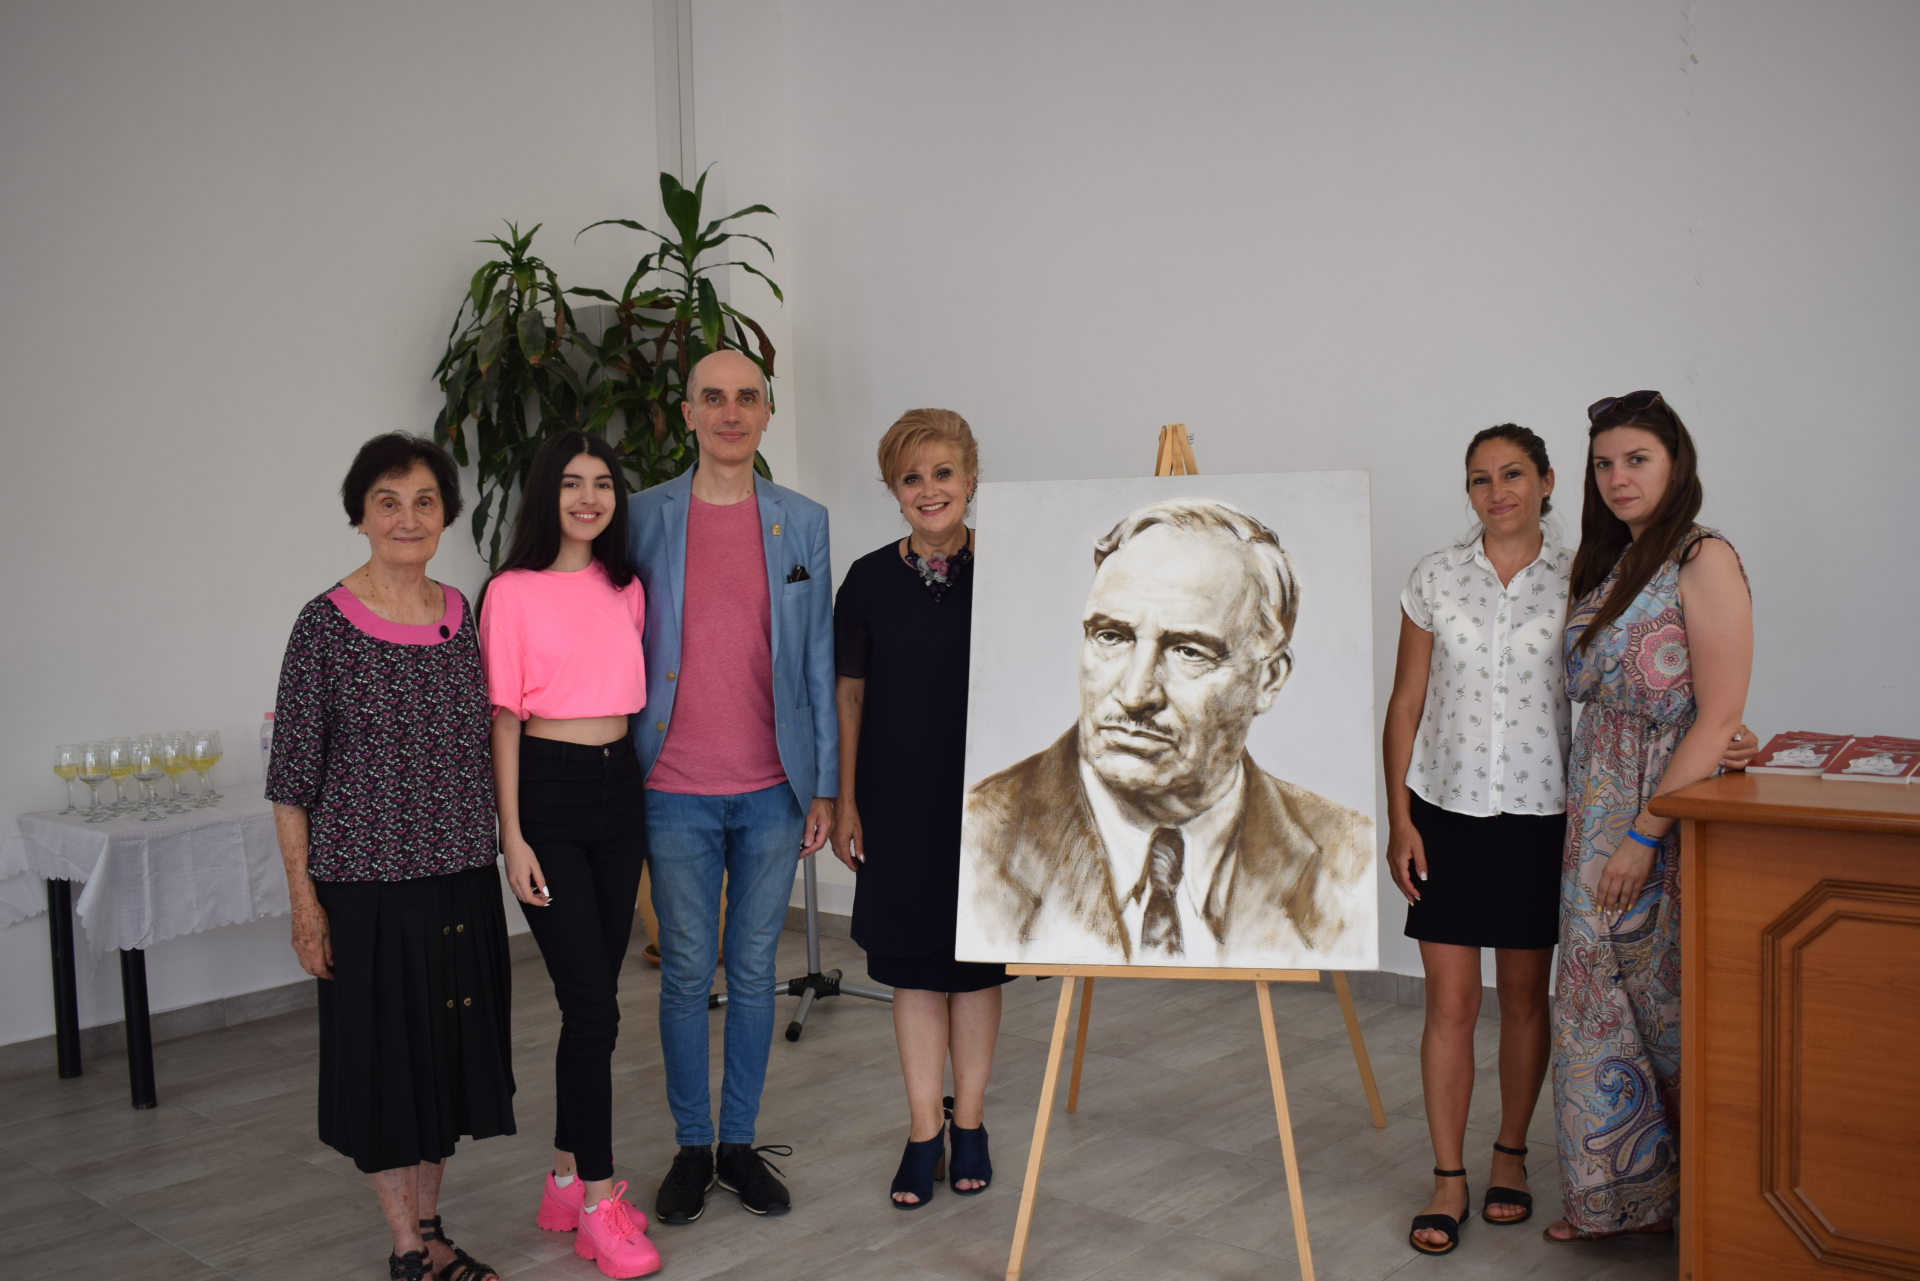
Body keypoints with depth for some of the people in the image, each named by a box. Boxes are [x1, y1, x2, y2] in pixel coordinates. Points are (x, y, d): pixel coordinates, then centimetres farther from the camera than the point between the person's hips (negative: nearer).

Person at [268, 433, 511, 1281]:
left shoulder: (459, 613, 4)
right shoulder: (326, 625, -10)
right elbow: (292, 776, -8)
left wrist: (498, 851, 12)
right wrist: (303, 899, -10)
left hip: (461, 875, 5)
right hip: (368, 882, -5)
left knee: (447, 1047, 13)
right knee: (384, 1056, 6)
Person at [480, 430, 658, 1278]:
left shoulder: (627, 589, 9)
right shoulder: (512, 593, -6)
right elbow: (504, 718, -6)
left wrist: (651, 790, 11)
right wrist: (512, 835, -9)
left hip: (620, 790, 5)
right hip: (548, 793, -5)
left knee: (591, 999, 11)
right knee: (593, 1002, -6)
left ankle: (567, 1180, 24)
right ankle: (600, 1203, 6)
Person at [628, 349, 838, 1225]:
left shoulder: (804, 522, 4)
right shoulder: (643, 518, 1)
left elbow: (818, 659, 6)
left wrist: (825, 783, 3)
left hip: (772, 790, 1)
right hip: (676, 790, -1)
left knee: (754, 970, 10)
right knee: (687, 973, 7)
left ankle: (740, 1143, 23)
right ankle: (691, 1147, 22)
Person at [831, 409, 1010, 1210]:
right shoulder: (870, 580, 0)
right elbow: (849, 693, 4)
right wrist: (844, 800, 1)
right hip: (899, 798, 1)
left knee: (976, 959, 9)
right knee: (913, 961, 8)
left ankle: (969, 1122, 26)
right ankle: (923, 1130, 21)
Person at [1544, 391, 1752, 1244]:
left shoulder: (1705, 560, -11)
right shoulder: (1606, 566, 13)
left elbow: (1718, 717, -17)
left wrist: (1647, 833, -18)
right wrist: (1600, 822, 6)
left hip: (1675, 807, -7)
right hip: (1598, 806, 7)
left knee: (1669, 1005, 4)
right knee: (1596, 1003, 10)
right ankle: (1620, 1193, 23)